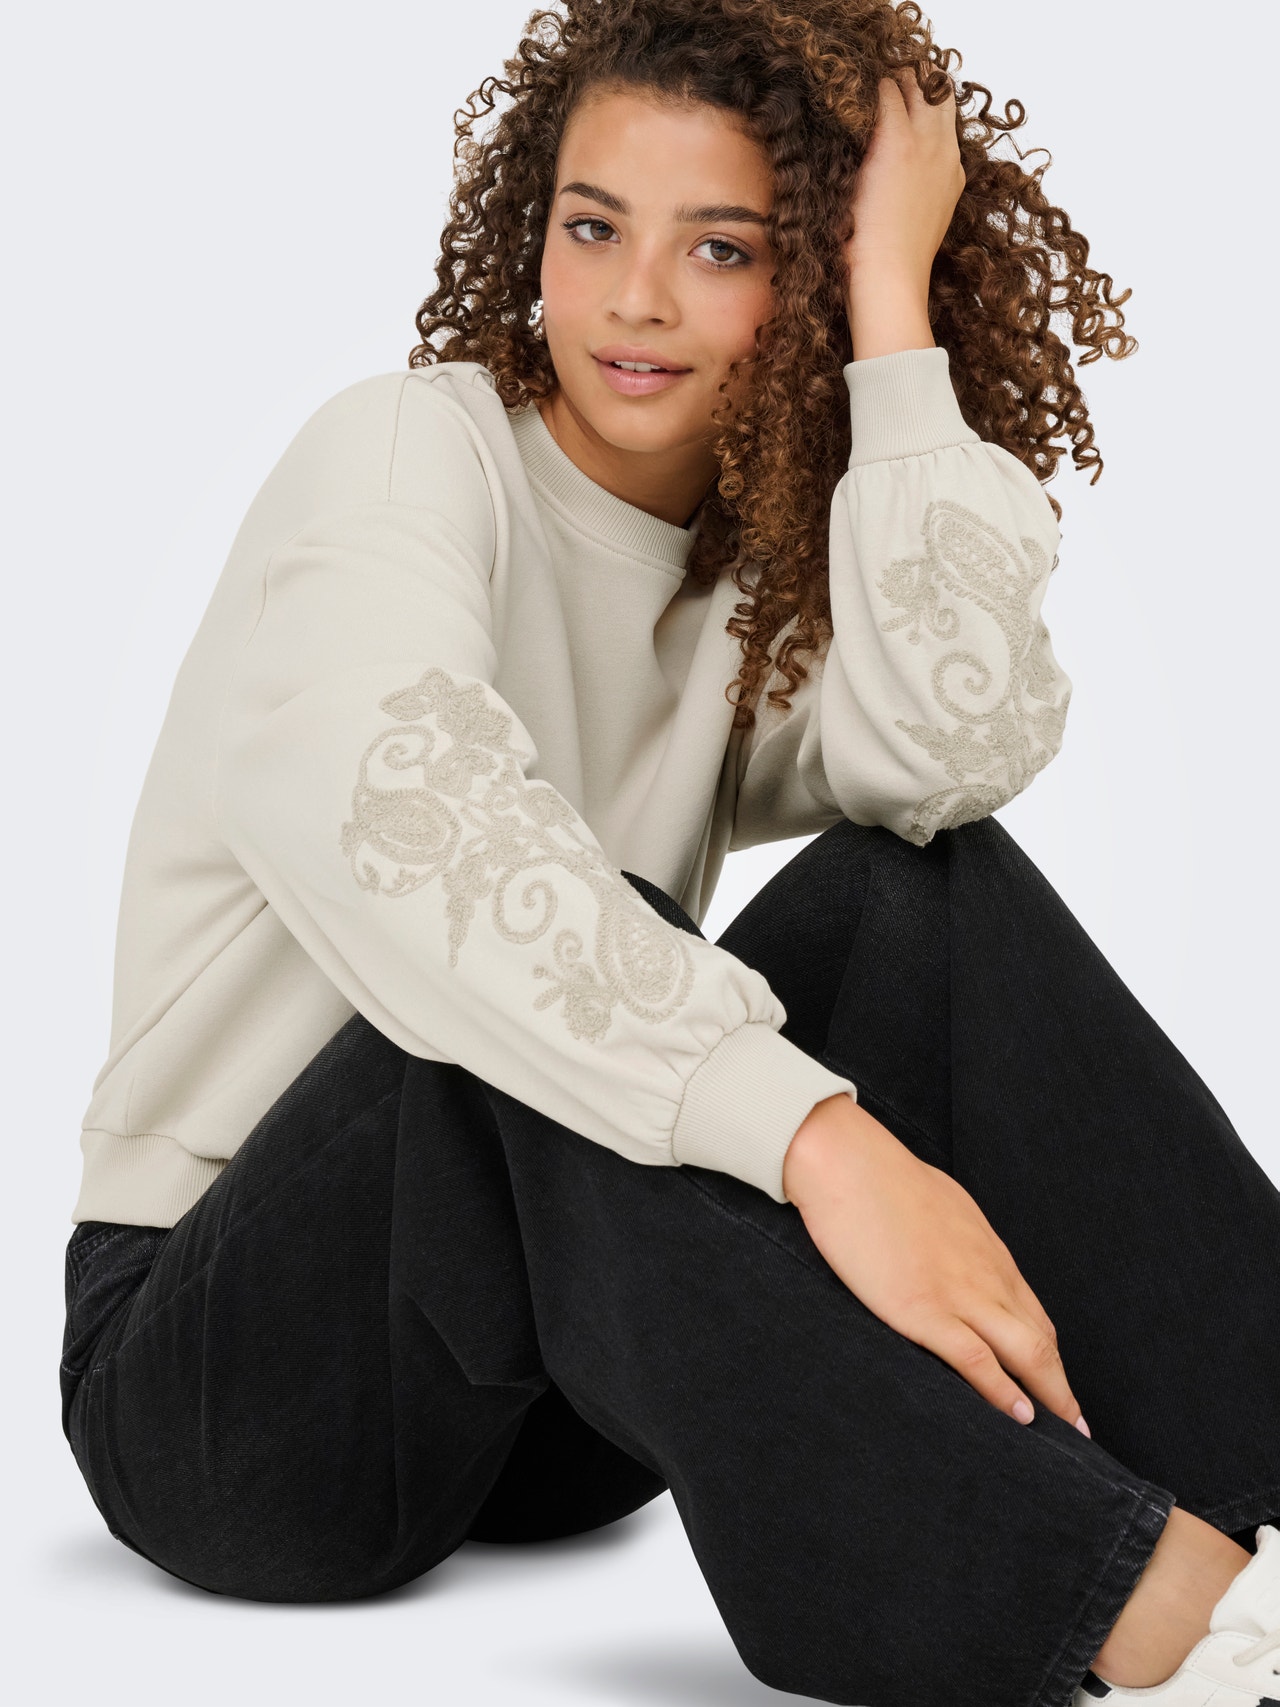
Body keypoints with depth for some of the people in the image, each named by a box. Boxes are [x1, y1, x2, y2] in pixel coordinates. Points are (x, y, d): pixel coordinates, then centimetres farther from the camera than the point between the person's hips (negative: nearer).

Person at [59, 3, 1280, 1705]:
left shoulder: (771, 580, 6)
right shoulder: (408, 457, -10)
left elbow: (959, 748, -20)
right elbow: (394, 822, -34)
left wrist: (896, 305, -14)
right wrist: (820, 1132, -42)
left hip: (577, 1373, 5)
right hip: (222, 1373, -5)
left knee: (934, 888, -16)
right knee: (558, 944, -35)